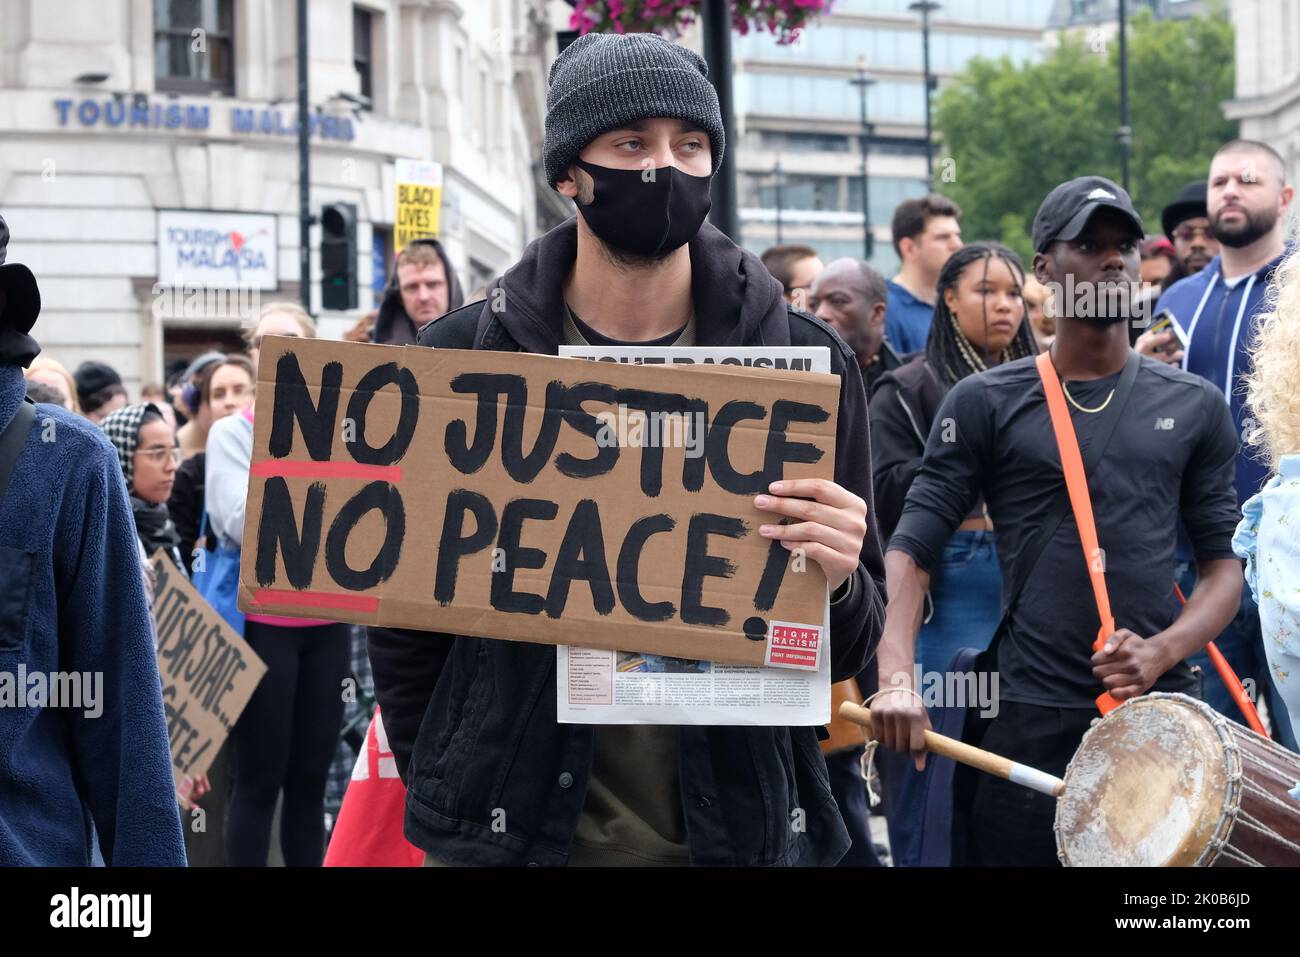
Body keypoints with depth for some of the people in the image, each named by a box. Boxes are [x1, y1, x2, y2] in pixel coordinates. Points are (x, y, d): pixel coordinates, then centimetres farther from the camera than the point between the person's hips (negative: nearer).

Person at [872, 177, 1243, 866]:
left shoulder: (1194, 407, 10)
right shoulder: (985, 404, 3)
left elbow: (1225, 561, 9)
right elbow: (912, 549, -2)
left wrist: (1164, 650, -10)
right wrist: (897, 677, -18)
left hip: (1160, 711, 2)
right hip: (1031, 718, -2)